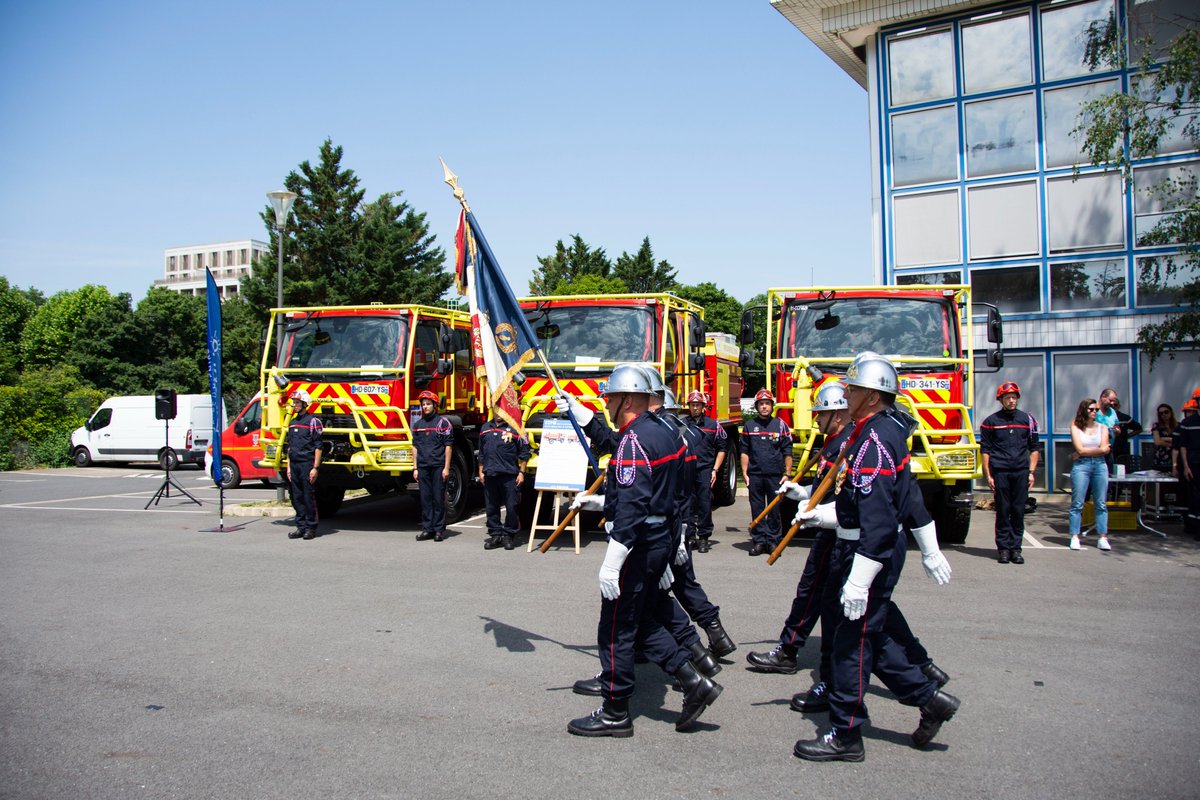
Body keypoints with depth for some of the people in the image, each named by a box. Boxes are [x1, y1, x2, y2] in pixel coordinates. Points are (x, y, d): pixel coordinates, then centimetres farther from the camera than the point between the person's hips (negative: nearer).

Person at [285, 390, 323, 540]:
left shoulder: (313, 422, -5)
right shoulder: (292, 422, 16)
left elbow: (318, 447, -9)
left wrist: (315, 468, -14)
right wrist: (288, 467, 15)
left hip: (307, 464, -7)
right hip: (294, 465, 7)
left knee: (309, 498, -3)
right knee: (297, 498, 8)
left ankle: (311, 528, 4)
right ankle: (301, 527, 15)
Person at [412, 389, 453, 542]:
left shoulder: (443, 422, 0)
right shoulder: (417, 424, 14)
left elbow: (448, 446, -3)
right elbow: (416, 447, 16)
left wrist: (446, 468, -9)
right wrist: (415, 468, 10)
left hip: (438, 466, -4)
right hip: (423, 467, 4)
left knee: (439, 498, 0)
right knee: (425, 499, 6)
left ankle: (439, 529, 5)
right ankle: (427, 528, 11)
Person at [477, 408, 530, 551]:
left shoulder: (514, 428, -2)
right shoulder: (485, 428, 13)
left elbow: (523, 452, -2)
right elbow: (481, 452, 19)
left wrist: (521, 472, -5)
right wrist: (481, 472, 15)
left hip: (509, 475, -4)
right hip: (490, 475, 4)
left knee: (511, 507, -1)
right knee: (491, 507, 8)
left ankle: (508, 535, 11)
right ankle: (496, 535, 17)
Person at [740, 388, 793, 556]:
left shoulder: (780, 425, 5)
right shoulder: (749, 426, 8)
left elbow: (787, 452, 5)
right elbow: (745, 452, 9)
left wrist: (787, 473, -1)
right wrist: (744, 473, 3)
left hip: (774, 475, -1)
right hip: (755, 475, 1)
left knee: (774, 509, 4)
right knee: (757, 509, 4)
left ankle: (773, 540, 13)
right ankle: (759, 541, 11)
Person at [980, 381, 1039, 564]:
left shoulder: (1027, 420, 11)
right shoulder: (991, 422, 5)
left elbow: (1033, 448, 13)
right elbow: (985, 450, 5)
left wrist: (1031, 472, 5)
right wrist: (988, 475, -1)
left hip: (1021, 472, 2)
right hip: (1000, 472, -2)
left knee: (1019, 511, 2)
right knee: (1003, 511, 1)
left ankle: (1015, 548, 9)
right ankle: (1003, 548, 8)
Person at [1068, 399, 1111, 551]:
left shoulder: (1102, 427, 11)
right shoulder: (1076, 427, 3)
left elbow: (1106, 450, -1)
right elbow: (1080, 449, -7)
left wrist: (1086, 452, -4)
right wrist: (1099, 449, 0)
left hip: (1100, 465, 3)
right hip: (1081, 466, -3)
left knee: (1101, 504, 3)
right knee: (1077, 503, -3)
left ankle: (1103, 538, 5)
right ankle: (1075, 538, -1)